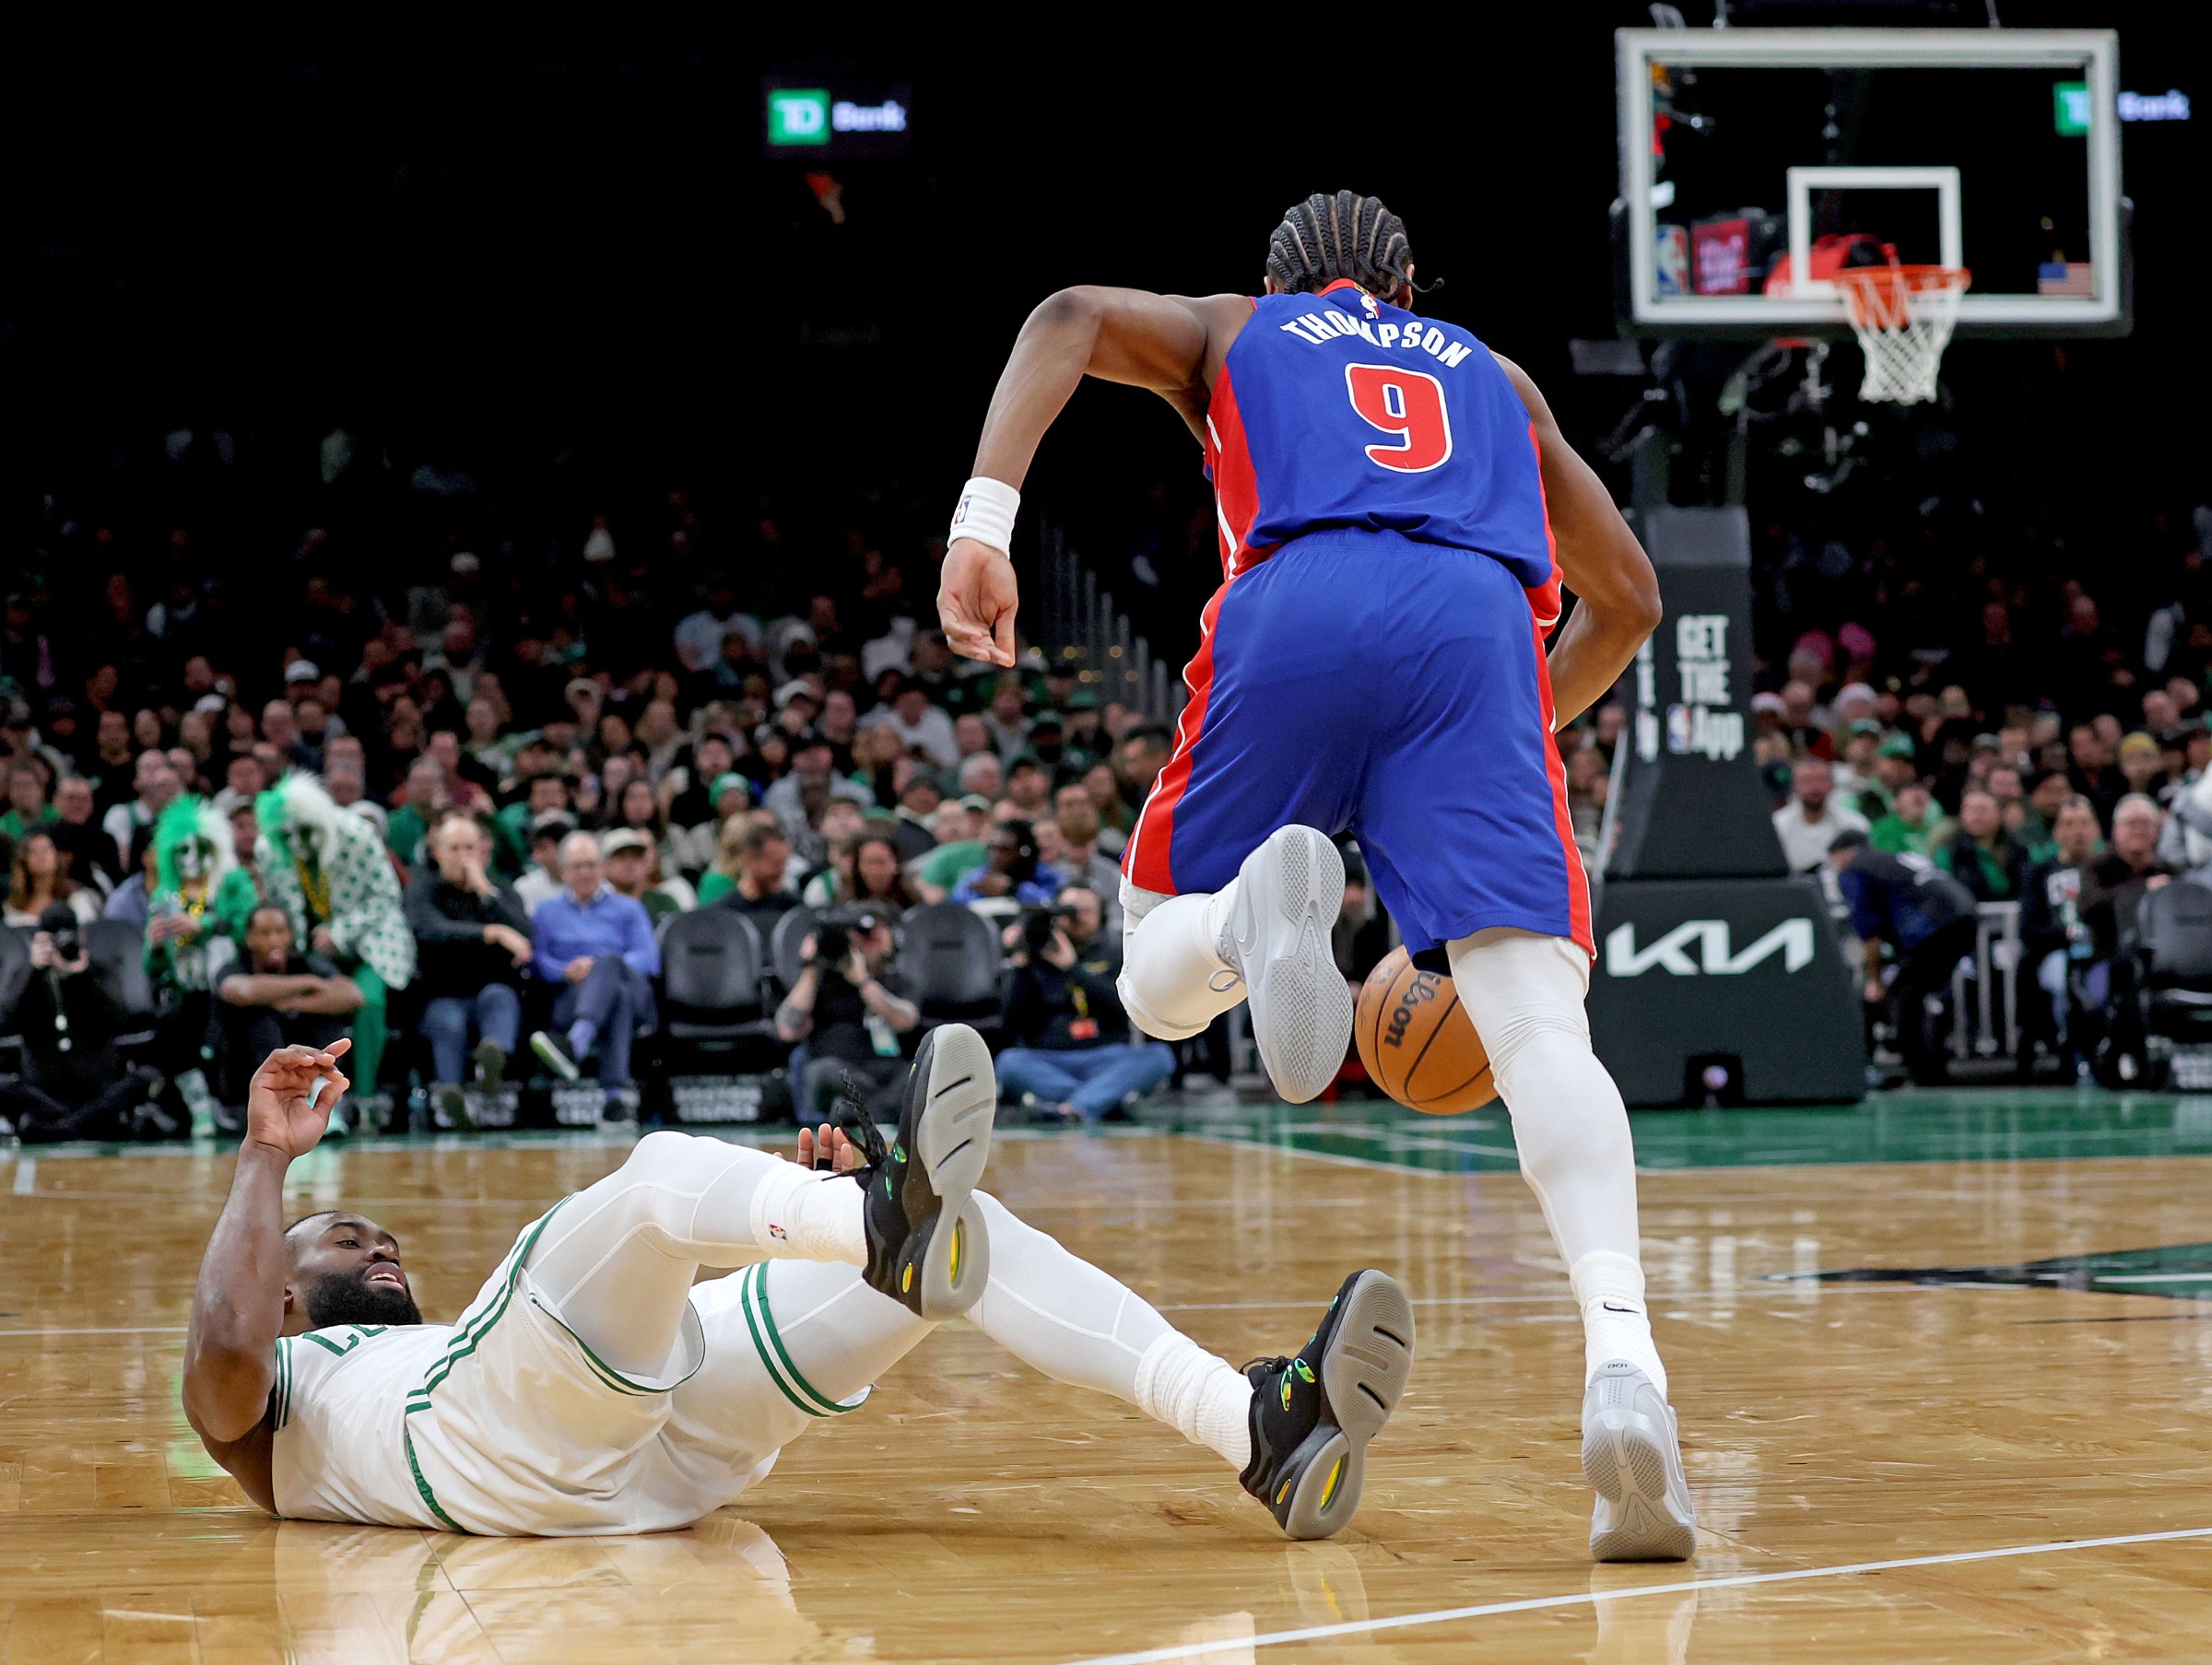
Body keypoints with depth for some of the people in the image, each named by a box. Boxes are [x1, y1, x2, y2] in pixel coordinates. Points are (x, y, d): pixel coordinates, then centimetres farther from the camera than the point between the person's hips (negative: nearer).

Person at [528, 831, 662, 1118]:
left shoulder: (628, 909, 26)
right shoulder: (548, 912, 27)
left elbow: (649, 958, 6)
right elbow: (537, 958, 8)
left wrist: (600, 969, -13)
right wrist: (567, 972, -15)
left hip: (636, 998, 0)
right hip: (570, 1002, 0)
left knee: (609, 961, -37)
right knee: (616, 996, -38)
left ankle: (573, 1046, -65)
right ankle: (618, 1090, -59)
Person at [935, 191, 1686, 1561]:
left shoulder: (1233, 330, 34)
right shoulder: (1491, 375, 40)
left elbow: (1073, 316, 12)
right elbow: (1628, 599, 41)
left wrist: (986, 519, 1)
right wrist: (1531, 729, 54)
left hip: (1297, 604, -1)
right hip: (1479, 624, 1)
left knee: (1163, 979, 14)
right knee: (1537, 1019, -11)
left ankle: (1262, 905, -24)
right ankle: (1623, 1357, -35)